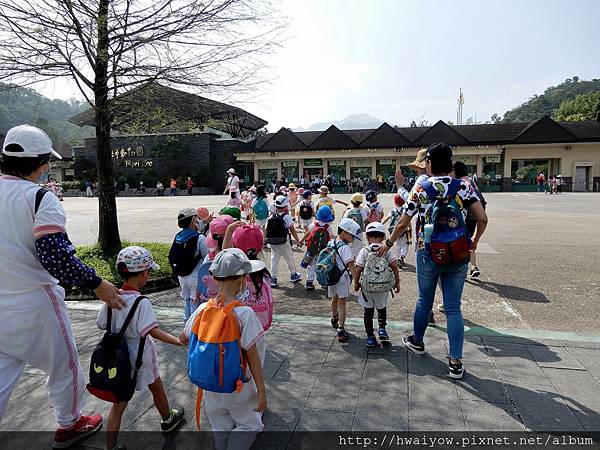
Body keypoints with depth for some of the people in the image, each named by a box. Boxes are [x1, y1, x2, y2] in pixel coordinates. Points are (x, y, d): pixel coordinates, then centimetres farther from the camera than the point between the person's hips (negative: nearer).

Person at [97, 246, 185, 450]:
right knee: (157, 389, 23)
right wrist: (178, 341, -36)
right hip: (140, 358, -4)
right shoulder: (141, 303, -26)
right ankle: (168, 420, 47)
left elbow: (102, 324, 5)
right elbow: (154, 331, -33)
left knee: (118, 404, 12)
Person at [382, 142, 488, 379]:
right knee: (453, 308, 8)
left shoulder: (420, 189, -6)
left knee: (424, 301, 18)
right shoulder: (463, 188, -1)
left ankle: (417, 341, 39)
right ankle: (456, 362, 10)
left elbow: (403, 224, -3)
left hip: (428, 255, -1)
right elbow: (482, 219, -4)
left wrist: (388, 244, 11)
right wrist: (475, 241, 14)